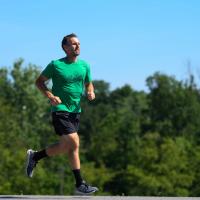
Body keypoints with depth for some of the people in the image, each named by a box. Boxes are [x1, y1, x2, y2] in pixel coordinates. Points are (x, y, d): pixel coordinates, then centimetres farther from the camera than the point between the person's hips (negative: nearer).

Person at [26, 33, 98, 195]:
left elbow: (88, 84, 22)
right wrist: (50, 96, -13)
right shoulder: (56, 65, -5)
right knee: (74, 143, -16)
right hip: (60, 109, -6)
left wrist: (91, 92, -2)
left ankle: (35, 156, 27)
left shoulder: (84, 66, 10)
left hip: (75, 110, 6)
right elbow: (39, 81, 3)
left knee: (65, 147, 6)